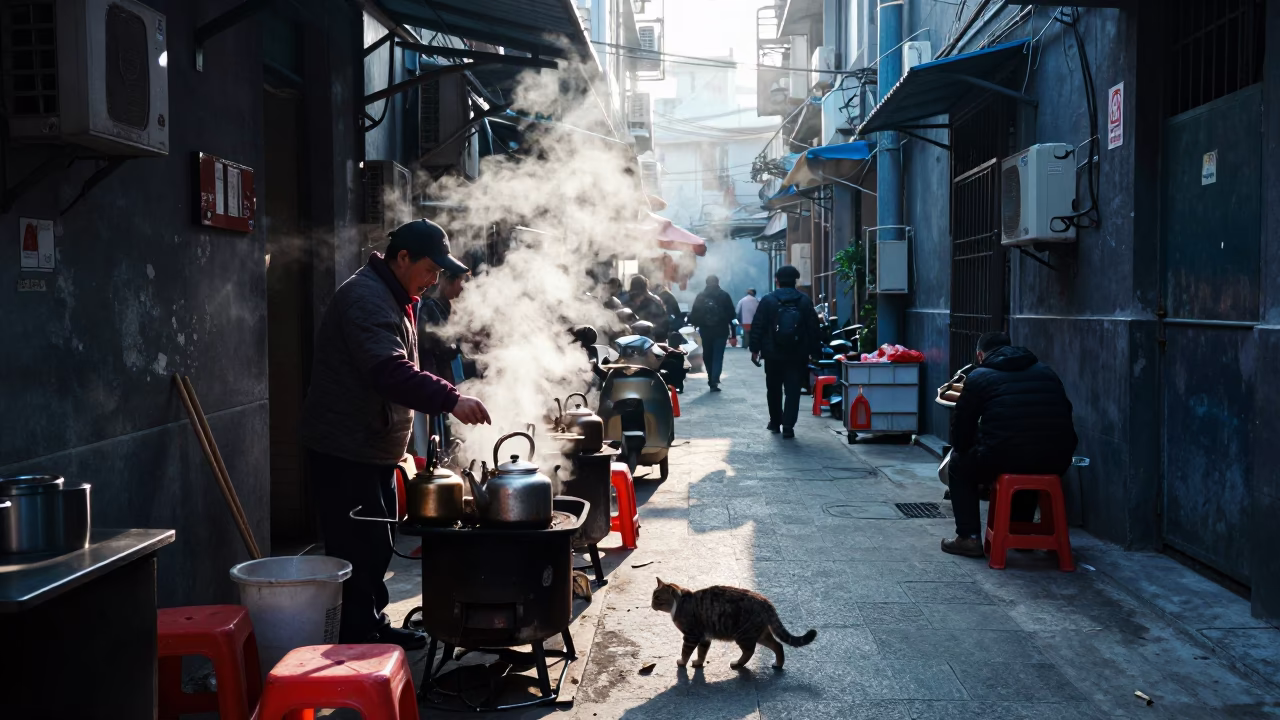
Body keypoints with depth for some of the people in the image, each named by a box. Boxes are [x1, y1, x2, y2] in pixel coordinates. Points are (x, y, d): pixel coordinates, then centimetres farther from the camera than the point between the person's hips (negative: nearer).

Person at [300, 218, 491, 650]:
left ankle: (374, 629, 29)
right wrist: (450, 400, -39)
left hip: (375, 450, 11)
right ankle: (358, 644, -1)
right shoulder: (365, 298, -19)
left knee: (376, 547, 17)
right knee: (360, 550, -8)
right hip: (345, 452, -11)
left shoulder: (394, 299, 17)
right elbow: (390, 372, -33)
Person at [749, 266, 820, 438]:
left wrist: (755, 349, 2)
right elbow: (813, 328, 1)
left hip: (773, 354, 0)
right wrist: (814, 351, 5)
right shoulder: (805, 301, 1)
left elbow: (757, 326, -4)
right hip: (797, 355, 0)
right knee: (793, 391, 1)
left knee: (774, 390, 16)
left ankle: (775, 423, 25)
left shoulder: (768, 300, -3)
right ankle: (788, 426, -8)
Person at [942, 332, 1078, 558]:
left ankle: (969, 538, 16)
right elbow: (1064, 415, 24)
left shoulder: (978, 376, 7)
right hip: (1056, 462, 5)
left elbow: (962, 426, 9)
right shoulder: (1046, 372, 21)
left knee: (959, 465, 25)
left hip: (1004, 459, -5)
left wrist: (959, 450, 29)